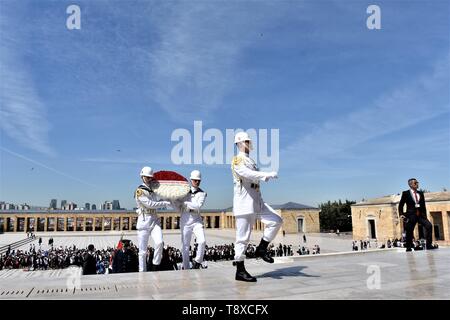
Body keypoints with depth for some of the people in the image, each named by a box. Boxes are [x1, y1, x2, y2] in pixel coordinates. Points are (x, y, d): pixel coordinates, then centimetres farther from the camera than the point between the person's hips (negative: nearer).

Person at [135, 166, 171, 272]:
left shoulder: (153, 190, 16)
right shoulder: (139, 191, -6)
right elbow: (150, 204, -14)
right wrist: (165, 203, -9)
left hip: (154, 220, 5)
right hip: (144, 221, -5)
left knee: (159, 242, -18)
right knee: (143, 251, 0)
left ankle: (155, 267, -2)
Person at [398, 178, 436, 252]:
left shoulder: (420, 193, 14)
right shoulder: (405, 193, 0)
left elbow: (423, 205, 17)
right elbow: (400, 205, 2)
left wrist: (425, 215, 11)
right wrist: (401, 214, -8)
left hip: (420, 215, 4)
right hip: (411, 215, -4)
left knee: (429, 226, -15)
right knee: (409, 231, -1)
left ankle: (429, 245, -7)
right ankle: (408, 247, 14)